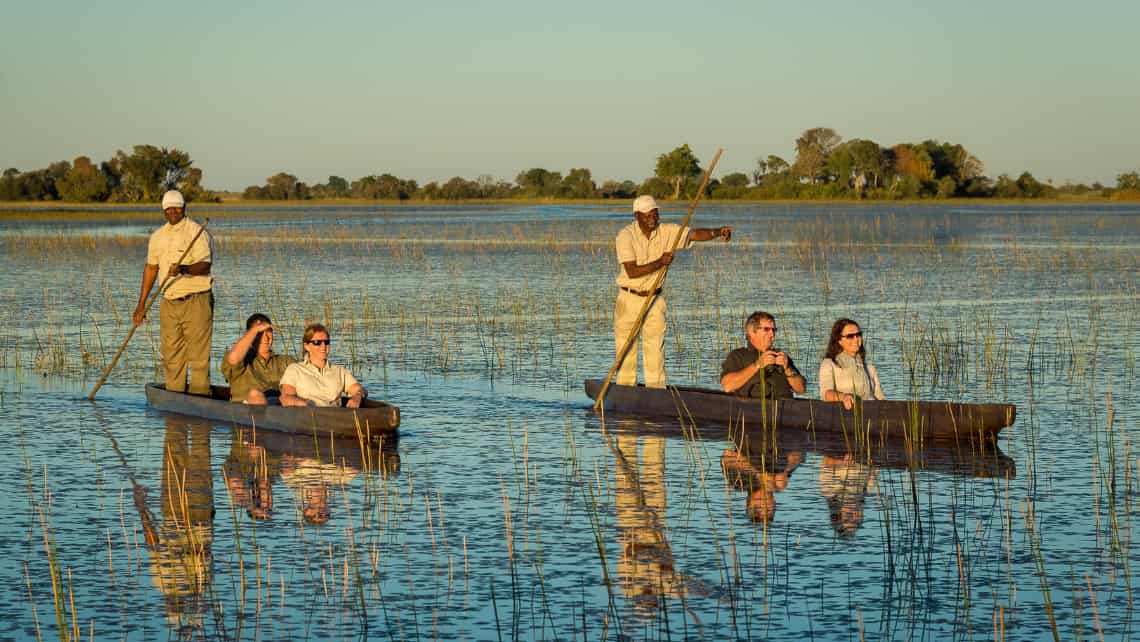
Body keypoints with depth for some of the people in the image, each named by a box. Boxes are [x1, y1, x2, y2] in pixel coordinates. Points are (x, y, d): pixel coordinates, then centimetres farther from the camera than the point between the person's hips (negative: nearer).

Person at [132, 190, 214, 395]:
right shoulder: (157, 237, 14)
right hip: (169, 302, 6)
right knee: (171, 356, 7)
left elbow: (205, 265, -15)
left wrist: (184, 269, -34)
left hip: (196, 300, -6)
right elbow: (151, 268, 20)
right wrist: (141, 304, 18)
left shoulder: (197, 232, -6)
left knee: (198, 354, -7)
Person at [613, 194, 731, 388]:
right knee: (626, 350, 1)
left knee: (656, 349, 0)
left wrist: (718, 232, -29)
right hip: (629, 299, -3)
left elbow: (695, 234, -11)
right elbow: (632, 272, -21)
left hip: (654, 299, 3)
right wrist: (660, 262, -22)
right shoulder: (626, 236, -14)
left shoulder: (666, 231, -2)